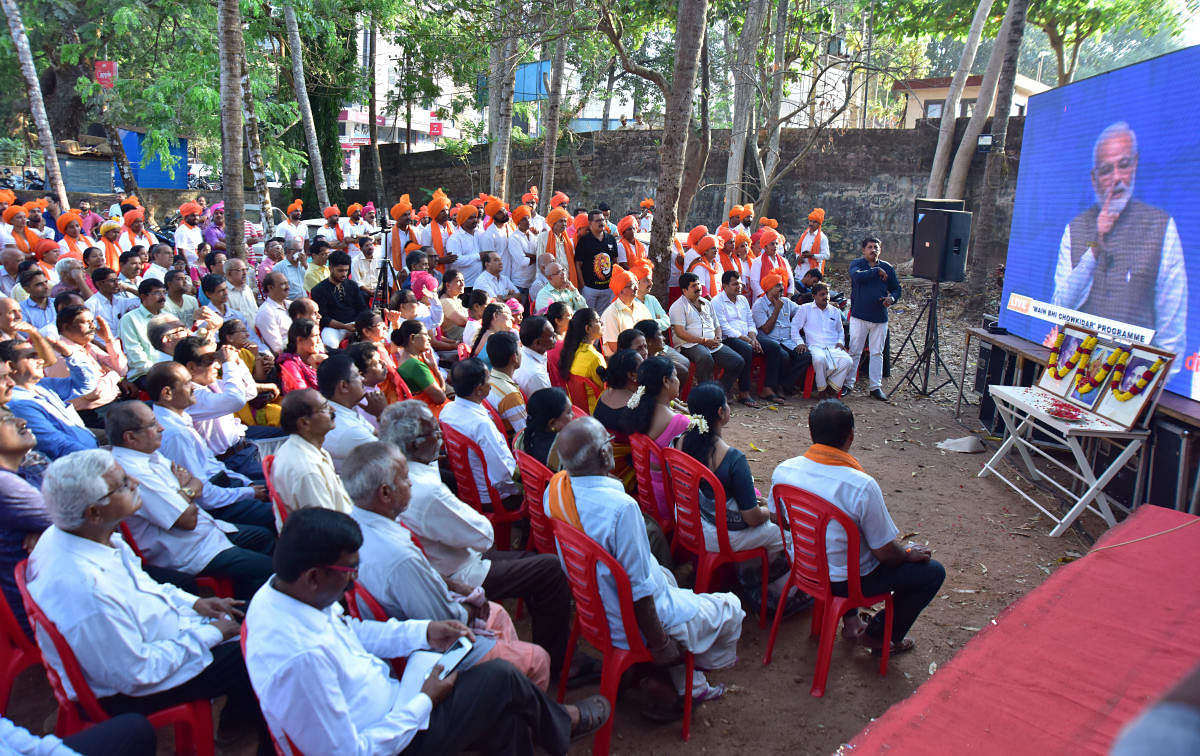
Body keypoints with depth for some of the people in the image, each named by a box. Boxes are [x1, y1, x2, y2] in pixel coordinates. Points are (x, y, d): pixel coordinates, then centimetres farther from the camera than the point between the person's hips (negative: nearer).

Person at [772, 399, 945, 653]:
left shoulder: (783, 471, -15)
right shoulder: (862, 486, -31)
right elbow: (885, 553, -20)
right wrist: (910, 553, 2)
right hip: (845, 581, -6)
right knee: (933, 572, 11)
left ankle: (851, 620, 35)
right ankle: (878, 636, 24)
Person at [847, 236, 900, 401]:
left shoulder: (887, 268, 11)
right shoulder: (857, 264, 1)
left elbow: (896, 288, 15)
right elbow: (857, 276, -22)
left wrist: (891, 298, -6)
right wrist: (877, 271, -15)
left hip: (880, 318, 3)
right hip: (859, 316, -3)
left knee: (877, 353, 7)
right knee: (854, 351, 0)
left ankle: (876, 387, 13)